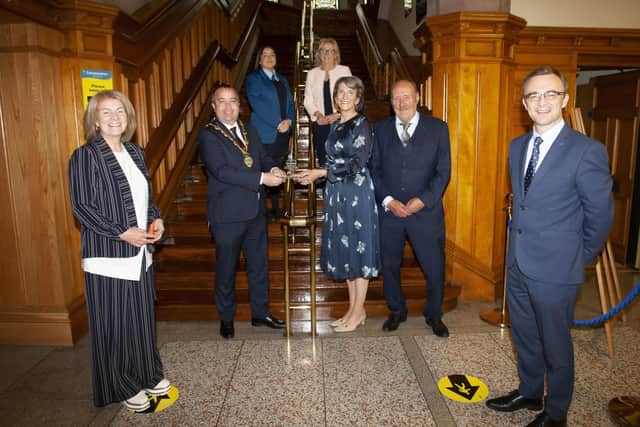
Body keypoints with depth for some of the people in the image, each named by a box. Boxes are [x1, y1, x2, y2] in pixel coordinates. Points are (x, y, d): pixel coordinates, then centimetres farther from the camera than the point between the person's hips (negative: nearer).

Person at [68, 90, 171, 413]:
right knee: (114, 324, 6)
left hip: (140, 251, 6)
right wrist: (122, 232, -20)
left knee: (142, 316, 16)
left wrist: (156, 219, 0)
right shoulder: (85, 156, -9)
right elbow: (81, 206, -14)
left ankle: (148, 374, 33)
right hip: (107, 254, -6)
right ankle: (122, 387, 24)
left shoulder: (135, 153, 10)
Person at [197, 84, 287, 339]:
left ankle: (260, 313, 34)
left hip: (255, 212, 6)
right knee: (226, 270, 10)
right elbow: (221, 171, -22)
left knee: (259, 266, 17)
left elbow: (262, 157, 13)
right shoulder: (208, 136, -11)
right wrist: (262, 178, -26)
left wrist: (273, 169, -11)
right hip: (227, 216, -6)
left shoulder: (250, 131, 11)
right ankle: (226, 319, 30)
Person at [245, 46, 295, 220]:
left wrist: (289, 120, -7)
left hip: (283, 134, 6)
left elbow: (290, 103, 13)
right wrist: (278, 123, -16)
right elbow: (257, 105, -11)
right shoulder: (253, 79, 0)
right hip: (265, 135, -6)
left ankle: (275, 207, 22)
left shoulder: (282, 79, 20)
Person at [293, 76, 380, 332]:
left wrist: (320, 173, -19)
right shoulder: (335, 126, 14)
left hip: (357, 193, -8)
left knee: (357, 248, 1)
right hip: (337, 194, 8)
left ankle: (358, 311, 14)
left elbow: (357, 164, -17)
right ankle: (353, 308, 24)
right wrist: (313, 174, 6)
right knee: (344, 250, 11)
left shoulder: (362, 124, -8)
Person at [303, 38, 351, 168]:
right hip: (320, 124, 2)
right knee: (322, 160, 2)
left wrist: (338, 114, -12)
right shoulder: (312, 73, 14)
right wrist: (317, 114, -8)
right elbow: (308, 100, 10)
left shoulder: (344, 70, 7)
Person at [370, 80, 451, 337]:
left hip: (426, 210, -1)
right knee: (390, 265, 12)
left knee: (434, 267, 6)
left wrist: (422, 200, -13)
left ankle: (433, 314, 30)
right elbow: (374, 169, 3)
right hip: (389, 210, 2)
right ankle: (396, 311, 34)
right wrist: (388, 201, -9)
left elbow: (443, 171, -2)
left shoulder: (438, 128, 1)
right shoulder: (381, 129, 6)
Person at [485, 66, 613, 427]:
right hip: (518, 262, 6)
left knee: (555, 344, 12)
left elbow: (601, 214, -9)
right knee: (524, 337, 21)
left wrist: (580, 258, 1)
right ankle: (529, 393, 44)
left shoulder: (587, 151, -15)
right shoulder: (518, 146, 6)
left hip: (555, 269, -6)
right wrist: (521, 241, 14)